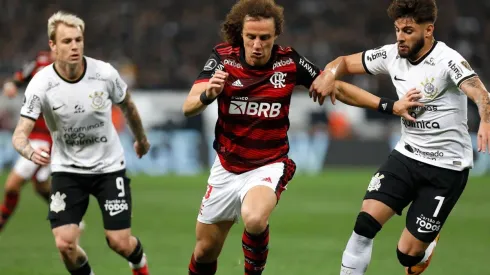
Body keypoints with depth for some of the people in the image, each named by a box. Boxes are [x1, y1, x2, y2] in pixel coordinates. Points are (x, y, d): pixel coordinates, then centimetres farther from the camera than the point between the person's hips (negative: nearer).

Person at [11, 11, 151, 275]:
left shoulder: (105, 73, -15)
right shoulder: (41, 84, -19)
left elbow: (127, 105, 7)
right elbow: (20, 134, -22)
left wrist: (141, 139, 22)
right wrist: (31, 152, -45)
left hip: (109, 166, 0)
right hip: (67, 170, 0)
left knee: (120, 242, -3)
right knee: (65, 243, -15)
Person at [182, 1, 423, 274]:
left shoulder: (289, 61, -12)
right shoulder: (222, 58, -13)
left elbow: (337, 87, 0)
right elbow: (188, 107, -22)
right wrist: (207, 95, -45)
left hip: (269, 166, -2)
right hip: (227, 168, 2)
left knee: (255, 220, -33)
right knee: (205, 251, 9)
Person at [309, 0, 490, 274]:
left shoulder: (447, 60, -20)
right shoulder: (392, 55, -1)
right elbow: (346, 62, 11)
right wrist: (329, 75, -14)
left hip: (446, 167, -5)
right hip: (407, 155, 5)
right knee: (365, 223, -15)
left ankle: (429, 242, 35)